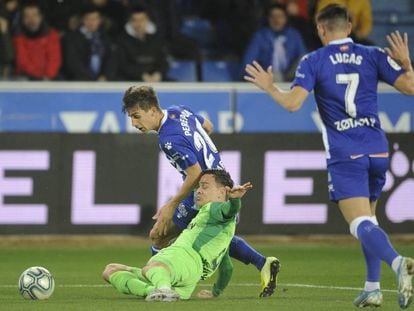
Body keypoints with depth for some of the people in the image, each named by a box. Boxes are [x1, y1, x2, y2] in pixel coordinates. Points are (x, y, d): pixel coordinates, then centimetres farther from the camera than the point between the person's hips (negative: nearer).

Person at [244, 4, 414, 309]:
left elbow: (293, 102, -11)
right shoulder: (373, 56, 7)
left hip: (345, 154, -4)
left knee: (362, 224, -13)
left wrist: (269, 87, 7)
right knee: (368, 220, 20)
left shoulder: (313, 62, -1)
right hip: (377, 150, 4)